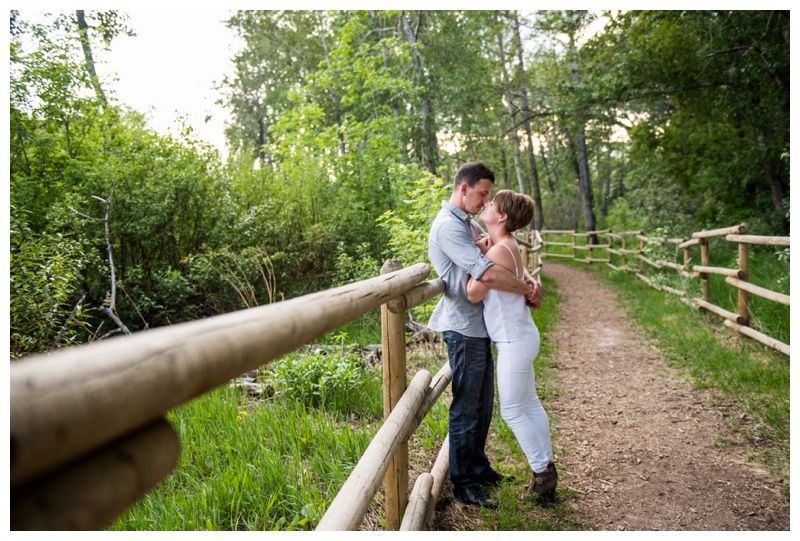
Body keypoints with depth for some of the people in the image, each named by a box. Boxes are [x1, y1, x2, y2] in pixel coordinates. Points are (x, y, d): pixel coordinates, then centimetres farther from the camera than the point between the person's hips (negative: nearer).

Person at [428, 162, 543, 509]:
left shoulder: (468, 224, 16)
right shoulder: (448, 226, -18)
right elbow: (488, 274, -29)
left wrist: (527, 280, -9)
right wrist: (528, 290, -15)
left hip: (480, 327, 10)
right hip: (464, 328, -10)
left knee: (483, 404, 18)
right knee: (466, 409, 0)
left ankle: (478, 467, 33)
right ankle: (463, 484, 13)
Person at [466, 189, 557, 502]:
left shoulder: (499, 250, -22)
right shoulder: (508, 245, 7)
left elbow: (473, 294, -20)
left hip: (515, 340, -10)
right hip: (518, 336, 10)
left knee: (512, 411, 3)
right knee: (529, 404, 18)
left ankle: (542, 471, 17)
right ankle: (546, 468, 31)